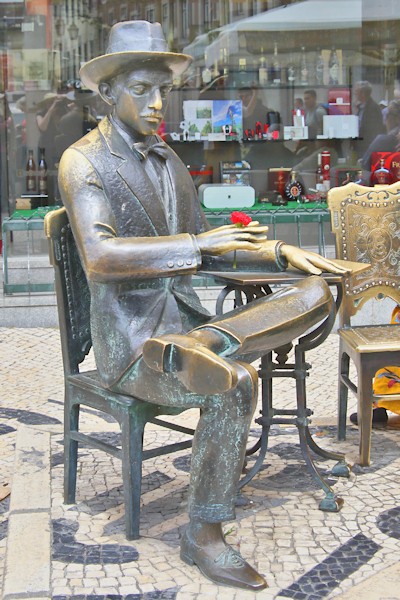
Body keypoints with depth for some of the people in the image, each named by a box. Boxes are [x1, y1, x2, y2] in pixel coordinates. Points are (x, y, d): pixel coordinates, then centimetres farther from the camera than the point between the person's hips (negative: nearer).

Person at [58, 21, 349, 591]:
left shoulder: (168, 160, 16)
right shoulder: (83, 161, -8)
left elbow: (202, 242, 25)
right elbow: (101, 257, -23)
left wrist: (278, 250, 11)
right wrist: (198, 245, -28)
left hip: (183, 320, 7)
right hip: (129, 340, -7)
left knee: (316, 295, -7)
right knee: (235, 382, -33)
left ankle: (208, 348, -23)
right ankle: (204, 536, -17)